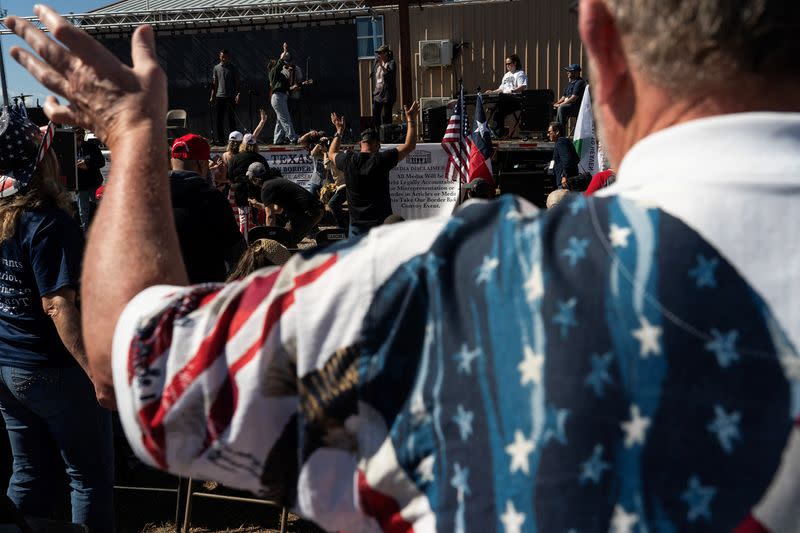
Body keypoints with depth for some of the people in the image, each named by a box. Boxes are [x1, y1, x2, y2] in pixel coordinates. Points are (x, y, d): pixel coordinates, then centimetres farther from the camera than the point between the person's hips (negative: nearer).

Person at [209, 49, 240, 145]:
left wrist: (237, 94, -11)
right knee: (219, 119, 2)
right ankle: (219, 139, 7)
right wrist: (212, 97, 9)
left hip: (231, 96, -2)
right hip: (219, 96, 2)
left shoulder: (233, 68, 4)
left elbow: (237, 82, 3)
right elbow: (214, 84, 14)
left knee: (231, 118, 0)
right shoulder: (216, 68, 11)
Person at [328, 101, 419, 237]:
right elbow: (410, 145, -1)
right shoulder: (381, 160, -11)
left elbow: (332, 154, 24)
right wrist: (411, 119, 10)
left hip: (357, 225, 3)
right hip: (381, 223, -3)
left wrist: (339, 131, 35)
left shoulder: (348, 160, -1)